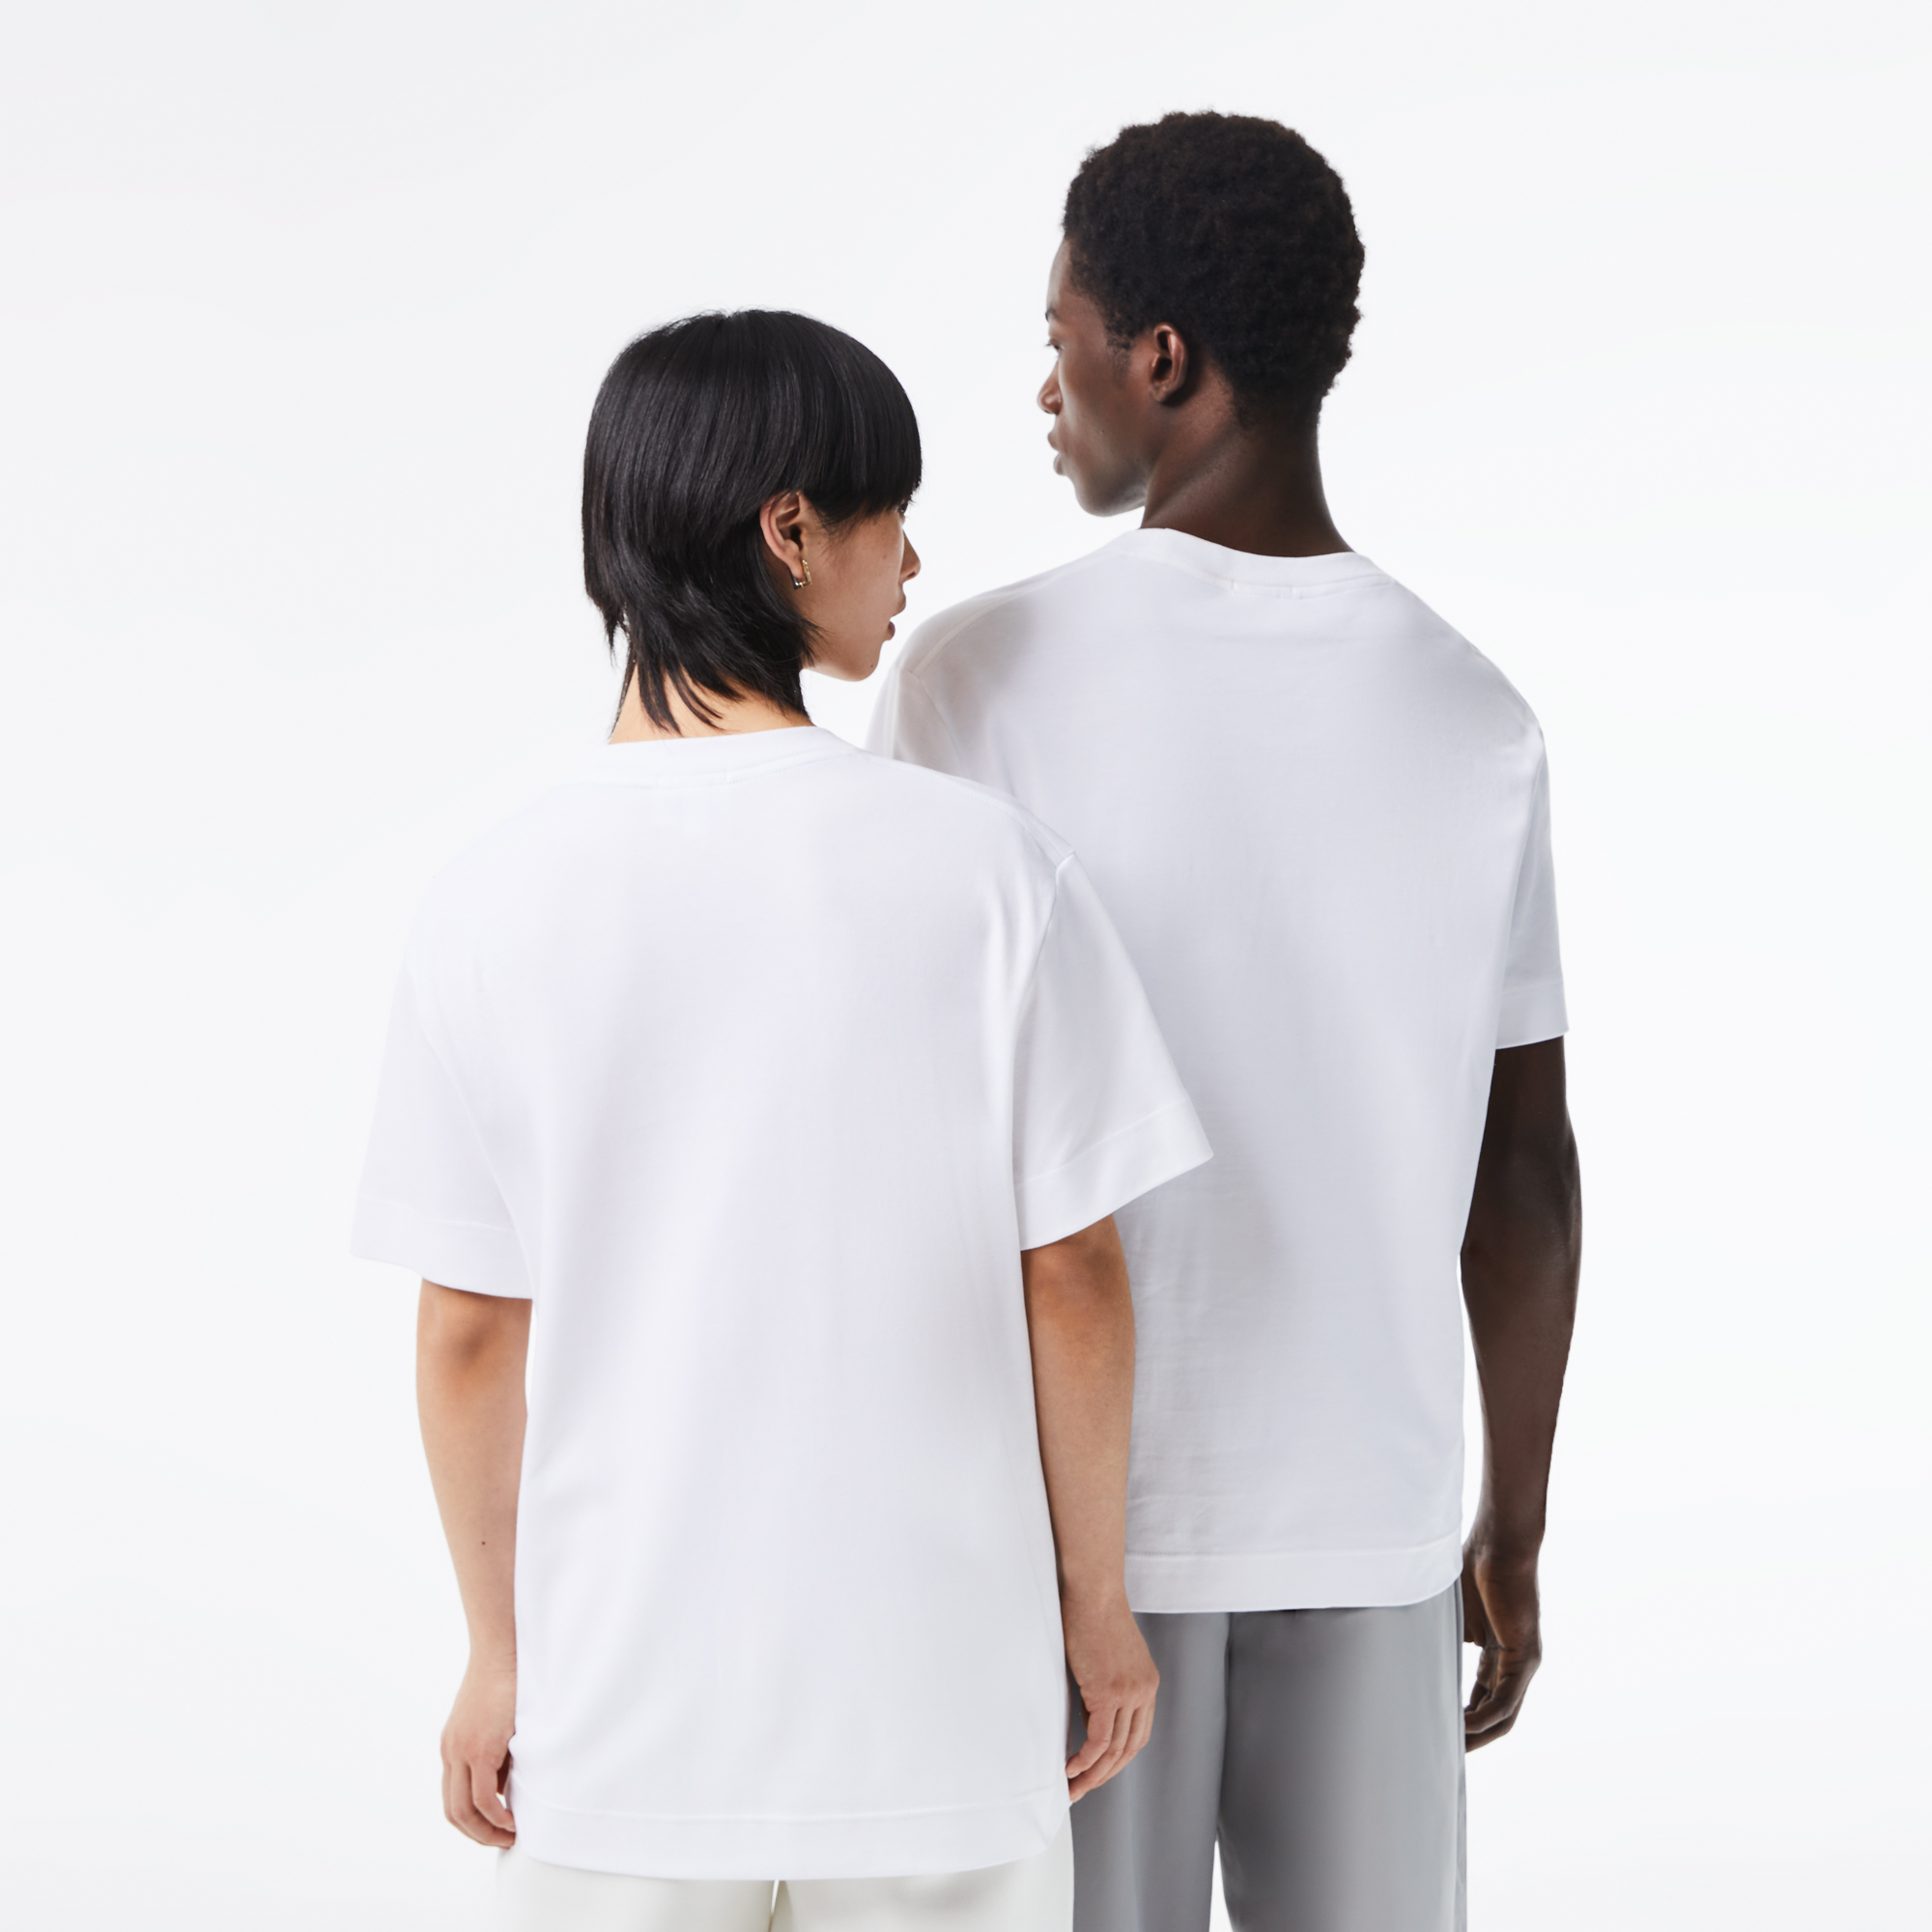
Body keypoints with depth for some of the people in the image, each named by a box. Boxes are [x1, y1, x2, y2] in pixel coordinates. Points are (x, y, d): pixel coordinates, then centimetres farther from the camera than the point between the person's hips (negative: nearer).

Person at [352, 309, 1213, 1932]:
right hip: (934, 1681, -1)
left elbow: (471, 1332, -3)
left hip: (625, 1695, 1)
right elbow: (1072, 1280, -7)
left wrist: (499, 1653, 10)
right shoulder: (985, 868, -11)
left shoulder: (496, 905, -8)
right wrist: (1097, 1599, 7)